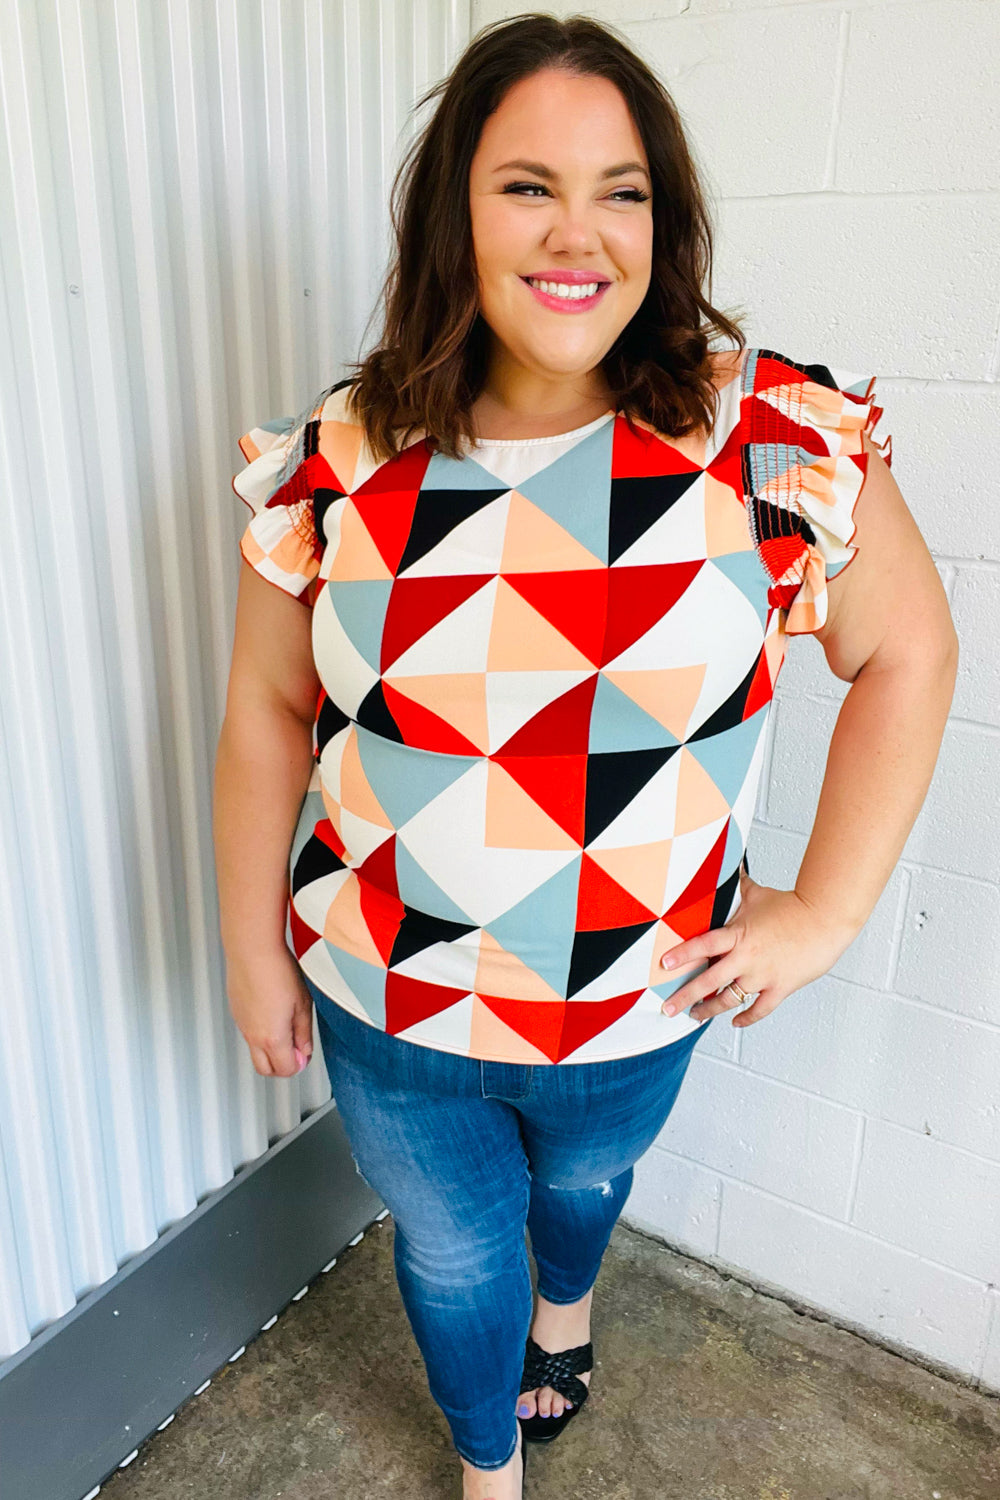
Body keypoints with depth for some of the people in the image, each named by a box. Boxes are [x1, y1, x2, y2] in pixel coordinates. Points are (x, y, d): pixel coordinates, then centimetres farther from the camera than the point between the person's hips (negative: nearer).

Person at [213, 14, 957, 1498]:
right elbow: (271, 709, -3)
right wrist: (253, 946, 2)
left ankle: (566, 1307, 72)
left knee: (585, 1181, 32)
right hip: (385, 1003, 1)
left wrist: (826, 911, -9)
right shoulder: (340, 459, -12)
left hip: (639, 1000, 1)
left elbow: (907, 649, -7)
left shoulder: (770, 435, -16)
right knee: (450, 1249, 24)